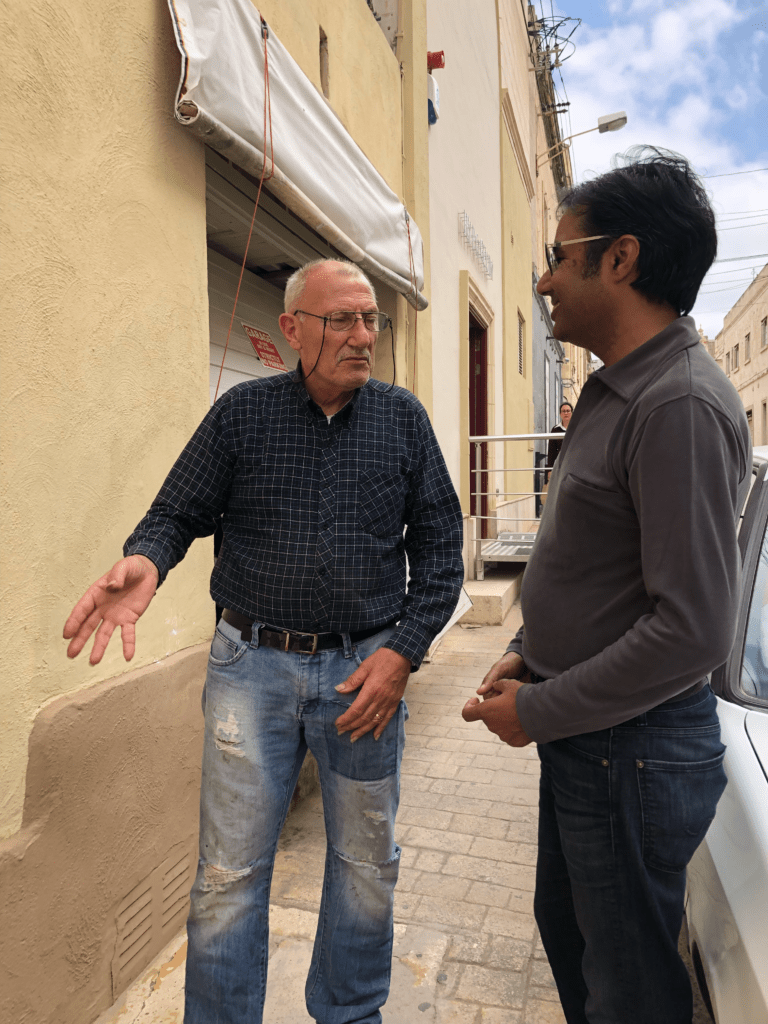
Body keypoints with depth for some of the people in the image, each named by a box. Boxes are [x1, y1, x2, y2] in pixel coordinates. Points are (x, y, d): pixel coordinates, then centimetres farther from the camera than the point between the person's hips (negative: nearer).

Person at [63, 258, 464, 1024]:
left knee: (367, 866, 17)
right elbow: (178, 511, 4)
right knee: (229, 874, 9)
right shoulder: (242, 413, 0)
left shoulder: (403, 417, 2)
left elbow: (440, 548, 3)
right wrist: (145, 561, -19)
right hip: (253, 666, -1)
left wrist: (405, 649, -7)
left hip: (366, 668, 2)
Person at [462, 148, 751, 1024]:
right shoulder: (614, 392, 9)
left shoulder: (679, 404, -23)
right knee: (566, 929, 27)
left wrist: (540, 711, -17)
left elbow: (693, 627, -27)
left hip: (633, 747, -9)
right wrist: (526, 654, 8)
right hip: (580, 735, 9)